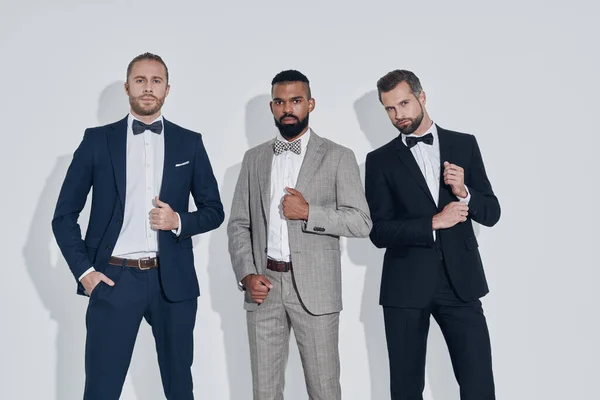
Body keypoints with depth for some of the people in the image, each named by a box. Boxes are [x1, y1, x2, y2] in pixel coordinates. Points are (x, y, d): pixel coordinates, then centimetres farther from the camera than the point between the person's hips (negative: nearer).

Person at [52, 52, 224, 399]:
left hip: (173, 280, 2)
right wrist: (84, 269, -5)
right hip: (113, 279, -1)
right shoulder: (98, 140, 4)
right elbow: (64, 215, 6)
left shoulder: (189, 143, 7)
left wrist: (179, 221, -9)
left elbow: (214, 211, 11)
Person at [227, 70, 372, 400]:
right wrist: (246, 274, -4)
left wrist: (308, 212, -15)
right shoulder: (254, 158, 12)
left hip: (314, 287, -3)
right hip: (264, 285, 3)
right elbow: (238, 224, 10)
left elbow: (361, 222, -4)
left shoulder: (338, 157, 1)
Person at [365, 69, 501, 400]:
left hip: (460, 281, 1)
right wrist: (434, 222, -14)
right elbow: (379, 232, -4)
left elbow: (491, 213, 8)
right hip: (406, 285, 0)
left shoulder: (464, 145, 8)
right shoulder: (380, 160, 4)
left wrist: (464, 192, -11)